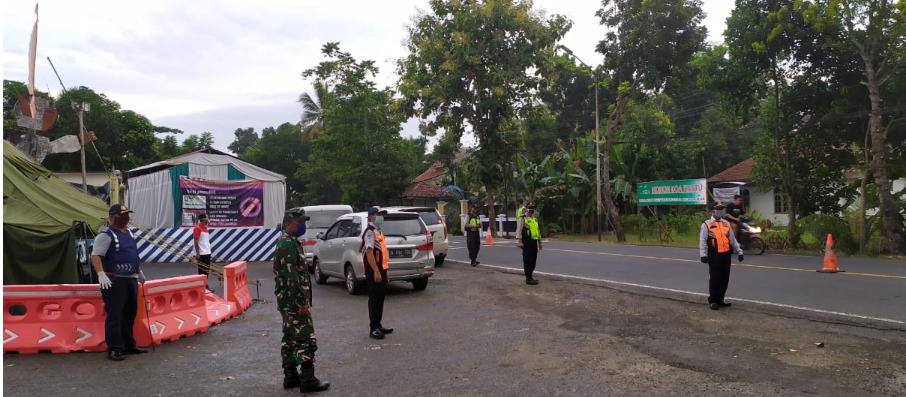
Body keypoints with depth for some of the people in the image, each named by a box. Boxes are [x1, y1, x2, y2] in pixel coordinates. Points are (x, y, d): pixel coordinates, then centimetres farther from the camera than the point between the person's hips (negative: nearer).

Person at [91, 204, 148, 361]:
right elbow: (95, 255, -21)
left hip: (131, 279, 9)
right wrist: (101, 274, -33)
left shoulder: (128, 232, 15)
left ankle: (129, 345, 24)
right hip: (115, 281, -8)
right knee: (114, 315, -5)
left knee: (130, 314, 14)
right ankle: (114, 349, 1)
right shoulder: (106, 235, -11)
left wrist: (139, 271, 30)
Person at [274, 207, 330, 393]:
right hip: (294, 301, -11)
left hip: (289, 301, 11)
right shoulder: (287, 244, -17)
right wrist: (302, 302, -23)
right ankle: (308, 380, -3)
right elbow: (291, 277, -23)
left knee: (290, 339, 13)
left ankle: (290, 376, 21)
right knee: (306, 339, -7)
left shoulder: (290, 242, 16)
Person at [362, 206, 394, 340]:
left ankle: (378, 325, 22)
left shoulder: (378, 231, 18)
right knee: (374, 298, -6)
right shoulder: (370, 231, -13)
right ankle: (373, 328, -1)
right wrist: (376, 272, -26)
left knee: (380, 297, 13)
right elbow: (369, 253, -21)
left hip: (380, 269, 10)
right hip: (374, 271, -10)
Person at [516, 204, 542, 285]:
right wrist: (520, 241, -17)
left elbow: (538, 231, 27)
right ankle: (528, 278, -6)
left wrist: (539, 242, 25)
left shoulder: (535, 220, 21)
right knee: (527, 260, -8)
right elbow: (519, 230, -9)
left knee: (533, 260, 10)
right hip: (527, 242, -8)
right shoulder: (523, 219, -2)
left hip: (534, 242, 8)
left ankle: (530, 276, 20)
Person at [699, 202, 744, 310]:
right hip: (714, 255, -5)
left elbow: (732, 239, 18)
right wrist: (703, 255, -14)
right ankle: (712, 301, 8)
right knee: (715, 278, -2)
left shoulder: (726, 223, 14)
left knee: (725, 278, 9)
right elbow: (702, 241, -7)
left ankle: (720, 299, 21)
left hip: (726, 255, 6)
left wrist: (739, 252, 15)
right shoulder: (707, 224, -3)